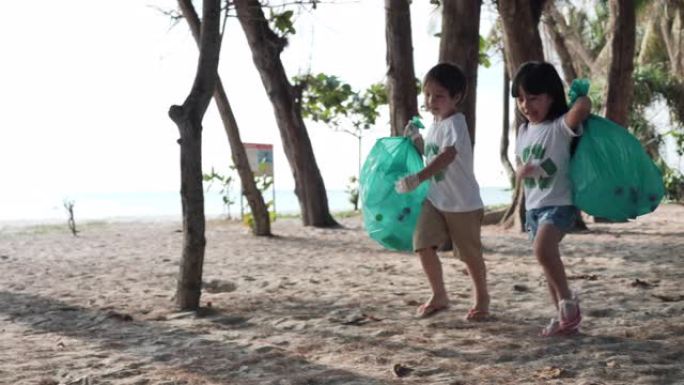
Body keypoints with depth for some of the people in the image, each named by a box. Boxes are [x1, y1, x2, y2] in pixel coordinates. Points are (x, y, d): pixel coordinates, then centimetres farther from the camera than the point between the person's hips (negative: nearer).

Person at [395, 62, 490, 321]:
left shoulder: (455, 123, -20)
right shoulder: (434, 125, 8)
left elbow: (447, 156, -37)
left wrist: (417, 178, -46)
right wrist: (416, 140, 5)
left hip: (463, 202, -7)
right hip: (435, 199, 7)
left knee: (470, 254, 7)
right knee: (423, 246, -2)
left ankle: (481, 299, 29)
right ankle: (439, 296, 16)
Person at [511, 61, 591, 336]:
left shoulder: (560, 126, -12)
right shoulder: (523, 131, 12)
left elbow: (583, 106, -32)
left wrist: (581, 99, -9)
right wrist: (521, 172, -5)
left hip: (560, 203, -8)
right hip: (534, 206, 8)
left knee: (543, 249, -29)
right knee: (547, 260, 9)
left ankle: (568, 301, -10)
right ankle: (566, 318, 19)